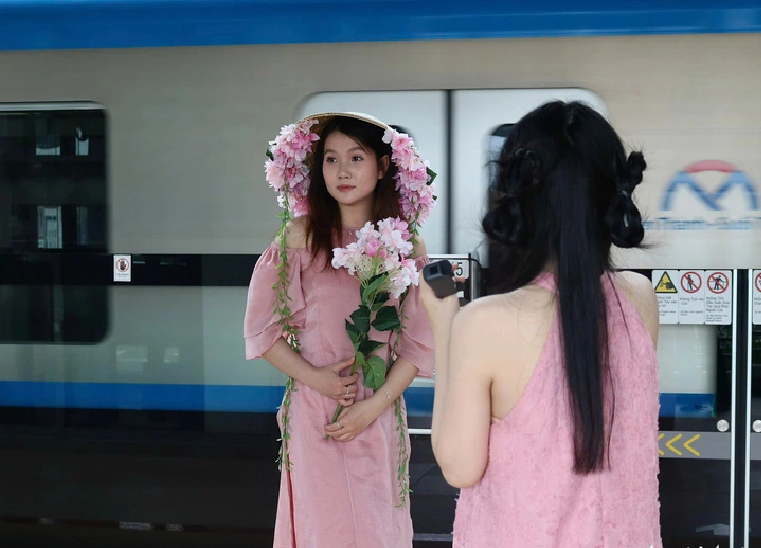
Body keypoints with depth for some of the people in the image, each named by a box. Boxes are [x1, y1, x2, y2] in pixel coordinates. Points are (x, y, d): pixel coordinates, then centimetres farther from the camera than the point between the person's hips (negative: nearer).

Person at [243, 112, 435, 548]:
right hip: (313, 410, -1)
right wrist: (313, 377, -12)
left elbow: (419, 343, 1)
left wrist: (374, 405, -9)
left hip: (380, 413, 2)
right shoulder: (302, 235, -3)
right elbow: (261, 330, 0)